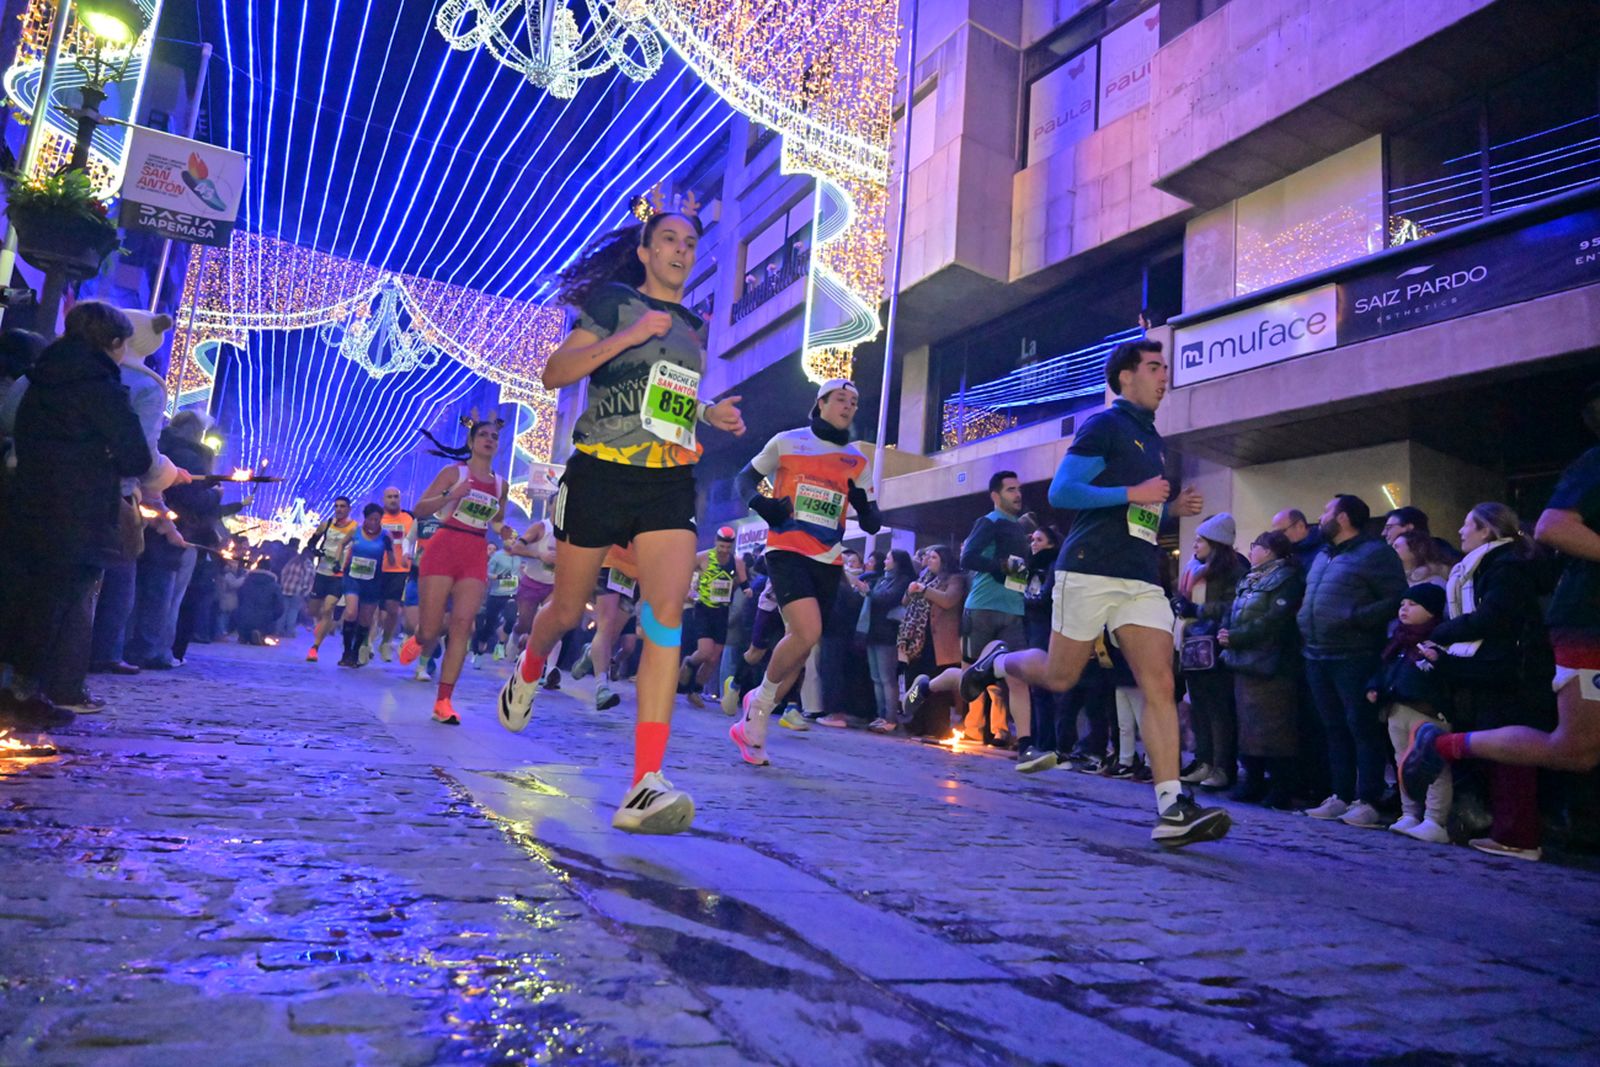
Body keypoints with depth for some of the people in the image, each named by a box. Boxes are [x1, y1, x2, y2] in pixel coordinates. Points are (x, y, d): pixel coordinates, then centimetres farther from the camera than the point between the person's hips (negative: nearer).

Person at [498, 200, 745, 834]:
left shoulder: (695, 328, 19)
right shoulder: (613, 302, 2)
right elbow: (554, 374, -6)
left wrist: (709, 415, 12)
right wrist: (625, 336, -16)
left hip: (670, 484, 3)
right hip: (601, 474, -3)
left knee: (667, 614, -17)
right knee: (567, 610, 9)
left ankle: (646, 787, -21)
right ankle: (527, 675, 48)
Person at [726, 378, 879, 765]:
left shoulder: (857, 461, 13)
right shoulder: (787, 441, 5)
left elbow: (872, 524, 13)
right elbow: (744, 479, 10)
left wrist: (864, 505, -10)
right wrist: (760, 503, -11)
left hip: (829, 561, 5)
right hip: (787, 550, -5)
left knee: (800, 644, 5)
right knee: (807, 634, -24)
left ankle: (753, 725, 20)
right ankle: (762, 698, 2)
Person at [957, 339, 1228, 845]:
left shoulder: (1152, 440, 23)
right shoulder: (1104, 425, -1)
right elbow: (1061, 492, -11)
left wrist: (1174, 507, 14)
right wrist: (1132, 494, -15)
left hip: (1143, 578, 7)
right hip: (1091, 569, -7)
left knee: (1159, 685, -7)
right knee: (1059, 676, 3)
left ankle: (1171, 808, -10)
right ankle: (997, 661, 34)